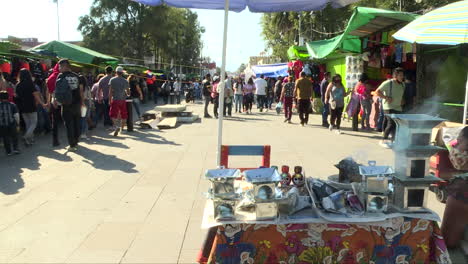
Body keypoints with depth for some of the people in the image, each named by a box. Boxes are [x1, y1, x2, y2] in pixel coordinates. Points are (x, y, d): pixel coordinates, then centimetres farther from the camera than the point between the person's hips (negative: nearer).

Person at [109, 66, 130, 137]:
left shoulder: (112, 80, -1)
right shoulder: (125, 81, 5)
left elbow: (110, 91, -6)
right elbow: (128, 92, 8)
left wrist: (110, 100, -1)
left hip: (115, 99, -2)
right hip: (123, 100, 2)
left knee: (113, 115, -3)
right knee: (123, 115, 12)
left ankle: (116, 126, -24)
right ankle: (122, 128, 20)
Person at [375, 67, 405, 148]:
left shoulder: (402, 84, 13)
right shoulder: (388, 83, -10)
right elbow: (377, 92, -11)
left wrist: (401, 100, 12)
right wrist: (386, 97, -18)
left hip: (398, 108, 7)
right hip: (389, 107, -7)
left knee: (397, 125, 5)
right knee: (391, 123, -17)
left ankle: (393, 141, 18)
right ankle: (383, 140, -5)